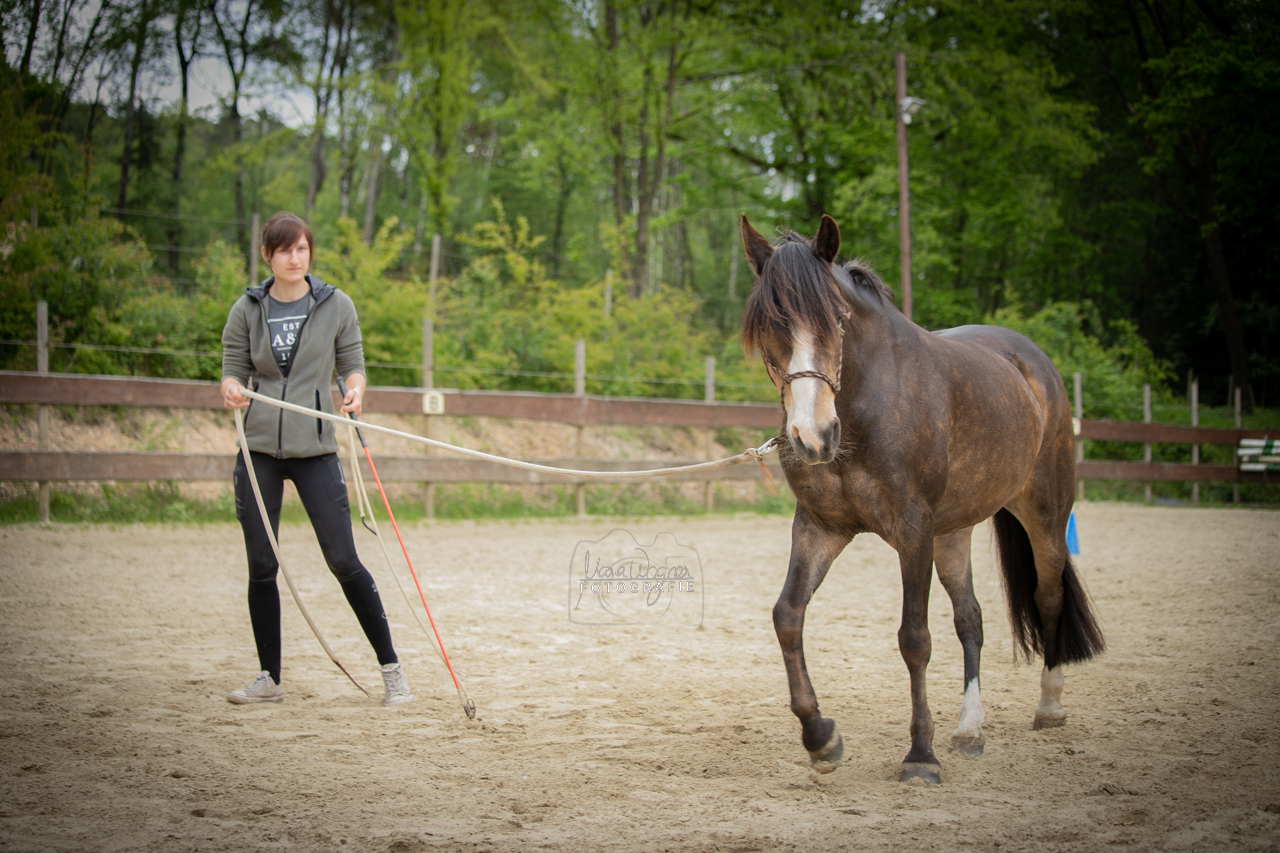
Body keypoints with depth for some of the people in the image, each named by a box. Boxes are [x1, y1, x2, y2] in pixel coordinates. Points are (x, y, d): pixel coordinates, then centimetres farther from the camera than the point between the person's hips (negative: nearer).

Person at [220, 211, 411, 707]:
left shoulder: (336, 306, 2)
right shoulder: (247, 310, 5)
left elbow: (352, 363, 6)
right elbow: (234, 369, 7)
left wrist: (355, 389, -17)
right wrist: (231, 390, -16)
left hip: (315, 448, -2)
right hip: (259, 447, 2)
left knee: (344, 561, -6)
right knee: (261, 565, 4)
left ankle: (390, 668, 4)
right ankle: (269, 678, 15)